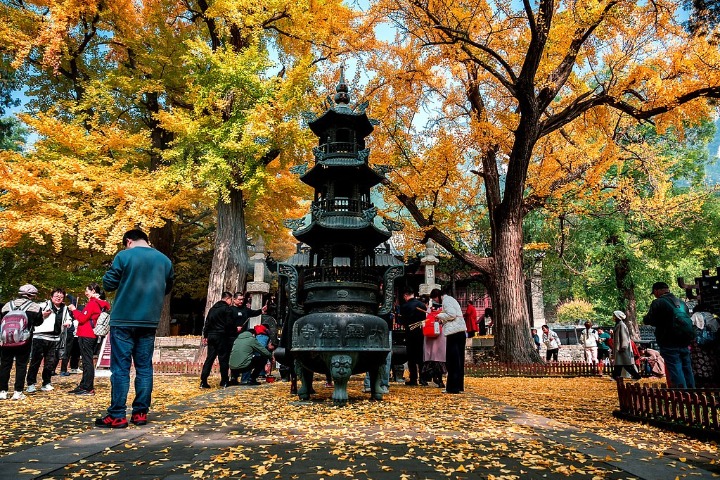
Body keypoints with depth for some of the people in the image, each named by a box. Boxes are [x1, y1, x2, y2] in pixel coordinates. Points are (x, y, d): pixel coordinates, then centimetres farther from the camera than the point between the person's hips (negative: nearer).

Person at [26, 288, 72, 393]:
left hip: (54, 339, 5)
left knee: (50, 362, 9)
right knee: (35, 361, 0)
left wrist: (68, 322, 7)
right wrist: (42, 315, -21)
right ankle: (31, 384, 9)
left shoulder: (64, 309, 13)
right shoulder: (44, 305, -3)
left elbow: (69, 318, 28)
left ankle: (46, 383, 18)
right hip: (40, 337, -5)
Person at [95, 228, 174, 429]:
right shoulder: (164, 260, 8)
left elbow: (108, 284, -2)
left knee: (120, 368, 1)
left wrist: (115, 277, 17)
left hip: (124, 320, -4)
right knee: (144, 367, 8)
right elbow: (168, 288, 18)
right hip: (150, 321, 4)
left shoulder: (124, 256, -5)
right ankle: (140, 413, 11)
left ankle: (117, 416, 4)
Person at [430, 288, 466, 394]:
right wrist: (442, 320, 15)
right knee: (459, 360, 12)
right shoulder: (450, 299, 23)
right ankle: (459, 386, 18)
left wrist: (440, 316, -5)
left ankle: (453, 387, -3)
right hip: (460, 332, 10)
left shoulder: (446, 300, -7)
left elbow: (452, 314, -18)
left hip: (453, 332, -10)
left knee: (452, 361, -6)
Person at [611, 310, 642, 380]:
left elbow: (624, 336, -18)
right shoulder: (618, 325, 14)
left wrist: (623, 346, -22)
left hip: (622, 347, -10)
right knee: (618, 363, 7)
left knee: (626, 363, -5)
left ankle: (636, 375, 2)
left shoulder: (621, 325, -13)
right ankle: (616, 376, 8)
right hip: (618, 347, 10)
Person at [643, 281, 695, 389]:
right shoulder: (682, 303, 12)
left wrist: (645, 316, 10)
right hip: (684, 344, 7)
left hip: (669, 345, -7)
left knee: (676, 371, -5)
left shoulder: (658, 303, -11)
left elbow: (647, 320, -10)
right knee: (687, 370, 14)